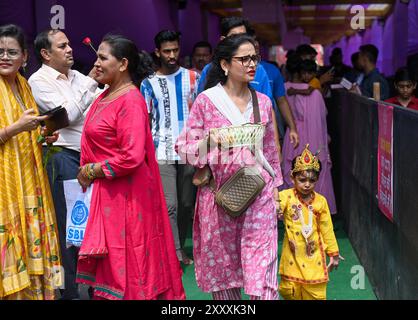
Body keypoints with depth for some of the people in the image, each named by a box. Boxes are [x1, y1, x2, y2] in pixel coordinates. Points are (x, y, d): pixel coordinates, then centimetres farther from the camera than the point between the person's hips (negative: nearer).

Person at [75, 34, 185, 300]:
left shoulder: (130, 101, -16)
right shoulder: (107, 96, 10)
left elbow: (131, 157, -24)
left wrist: (91, 171, -14)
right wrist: (88, 171, 4)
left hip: (126, 196, -8)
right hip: (106, 194, 8)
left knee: (129, 266, 4)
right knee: (110, 266, 16)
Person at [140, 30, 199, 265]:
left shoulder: (193, 78, 10)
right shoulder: (149, 83, 7)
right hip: (163, 153, -2)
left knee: (187, 204, 7)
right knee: (170, 205, -10)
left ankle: (180, 247, 22)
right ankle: (174, 254, -6)